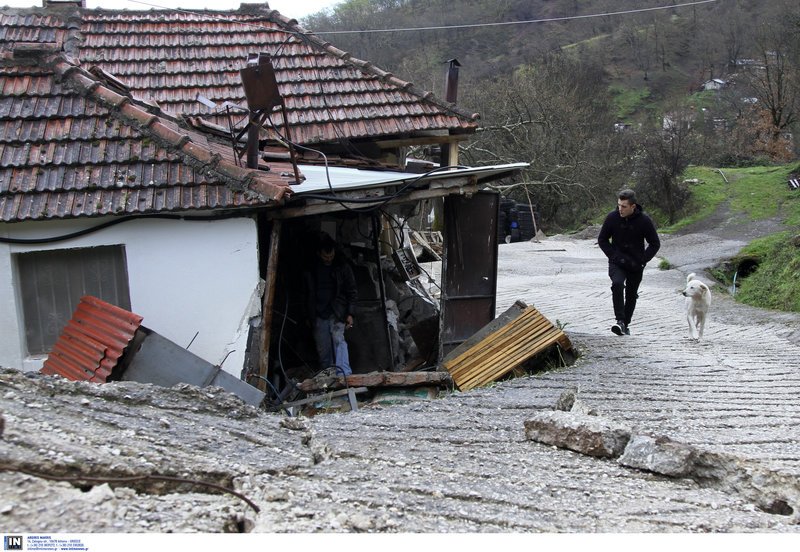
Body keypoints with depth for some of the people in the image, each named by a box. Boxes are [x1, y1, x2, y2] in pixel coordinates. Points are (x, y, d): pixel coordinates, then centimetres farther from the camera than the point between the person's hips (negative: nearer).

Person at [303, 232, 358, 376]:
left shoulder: (342, 267, -2)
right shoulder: (311, 269, 3)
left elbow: (352, 292, 1)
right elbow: (308, 294, 13)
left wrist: (349, 313, -7)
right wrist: (309, 316, 14)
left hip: (337, 312, -2)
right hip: (318, 314, 3)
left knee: (338, 338, -22)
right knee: (323, 349, 4)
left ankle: (343, 373, -30)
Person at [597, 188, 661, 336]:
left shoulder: (644, 220, -12)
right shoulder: (612, 217, -10)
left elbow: (655, 244, -1)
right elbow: (602, 239, 1)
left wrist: (641, 260, -11)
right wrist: (614, 256, -11)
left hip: (635, 265, 1)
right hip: (617, 263, -1)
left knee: (631, 295, 10)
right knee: (617, 284, -27)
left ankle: (625, 324, 28)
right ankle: (620, 321, -27)